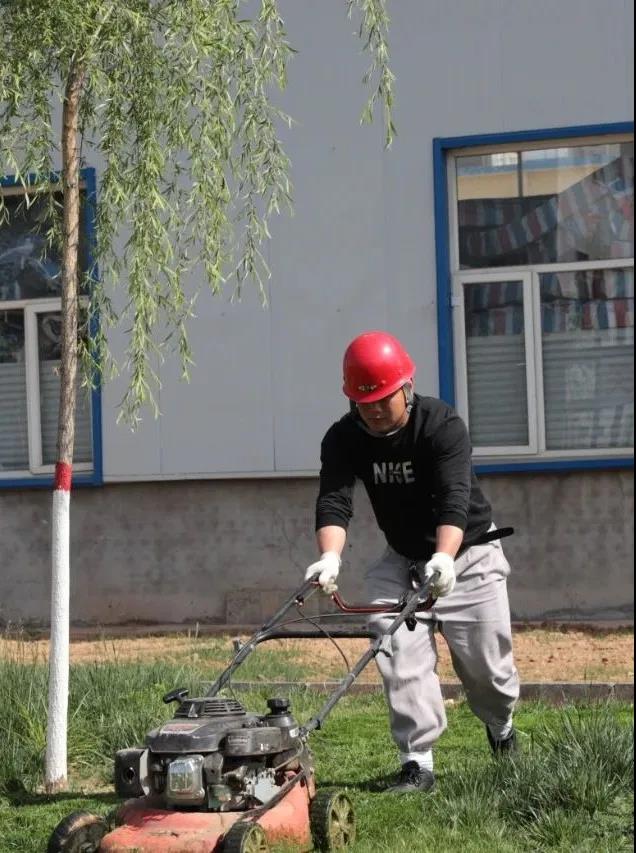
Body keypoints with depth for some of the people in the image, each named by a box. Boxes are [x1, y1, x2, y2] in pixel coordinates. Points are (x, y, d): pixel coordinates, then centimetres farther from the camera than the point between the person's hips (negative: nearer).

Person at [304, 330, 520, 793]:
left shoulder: (443, 425, -26)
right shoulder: (344, 439, -14)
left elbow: (454, 498, -38)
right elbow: (334, 501, -27)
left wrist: (443, 557, -56)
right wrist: (330, 557, -47)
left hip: (468, 552, -3)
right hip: (403, 558, 3)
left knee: (486, 663, 4)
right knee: (399, 650, -17)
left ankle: (501, 727, 37)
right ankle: (418, 763, -11)